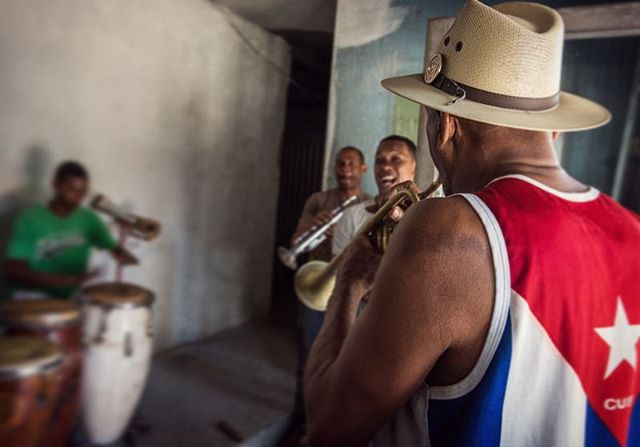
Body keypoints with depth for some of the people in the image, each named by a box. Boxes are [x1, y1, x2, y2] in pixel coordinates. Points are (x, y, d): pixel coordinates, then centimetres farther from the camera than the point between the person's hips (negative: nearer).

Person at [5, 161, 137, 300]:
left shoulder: (89, 219, 3)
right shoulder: (30, 219, -9)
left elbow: (114, 248, 4)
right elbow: (13, 271, -14)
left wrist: (124, 256, -22)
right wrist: (64, 279, -27)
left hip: (73, 297, 4)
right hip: (33, 297, -4)